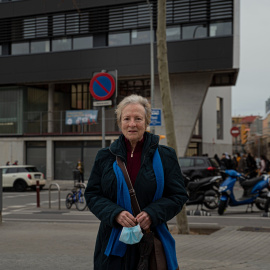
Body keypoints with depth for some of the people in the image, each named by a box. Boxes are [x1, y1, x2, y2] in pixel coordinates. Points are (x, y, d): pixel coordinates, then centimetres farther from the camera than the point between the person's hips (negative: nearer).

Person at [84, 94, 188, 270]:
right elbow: (92, 195, 6)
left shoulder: (165, 156, 4)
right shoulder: (105, 157, 8)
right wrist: (116, 214, -13)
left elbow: (179, 195, 3)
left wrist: (152, 214, -14)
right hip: (114, 241, 1)